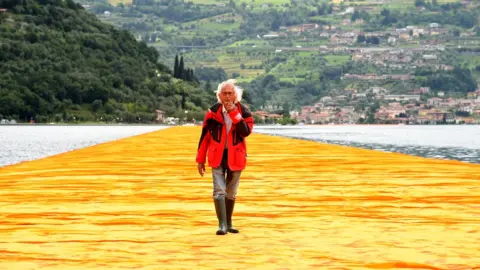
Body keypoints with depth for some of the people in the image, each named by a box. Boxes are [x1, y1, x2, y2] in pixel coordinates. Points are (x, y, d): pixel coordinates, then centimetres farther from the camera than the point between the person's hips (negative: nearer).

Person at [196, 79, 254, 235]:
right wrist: (200, 160, 2)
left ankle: (229, 223, 23)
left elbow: (246, 131, -17)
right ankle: (222, 224, -13)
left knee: (231, 192, 12)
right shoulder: (213, 111, -3)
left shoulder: (243, 111, -1)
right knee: (219, 190, -11)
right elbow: (205, 136, 1)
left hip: (235, 157, 1)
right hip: (218, 156, -1)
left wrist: (234, 113, -22)